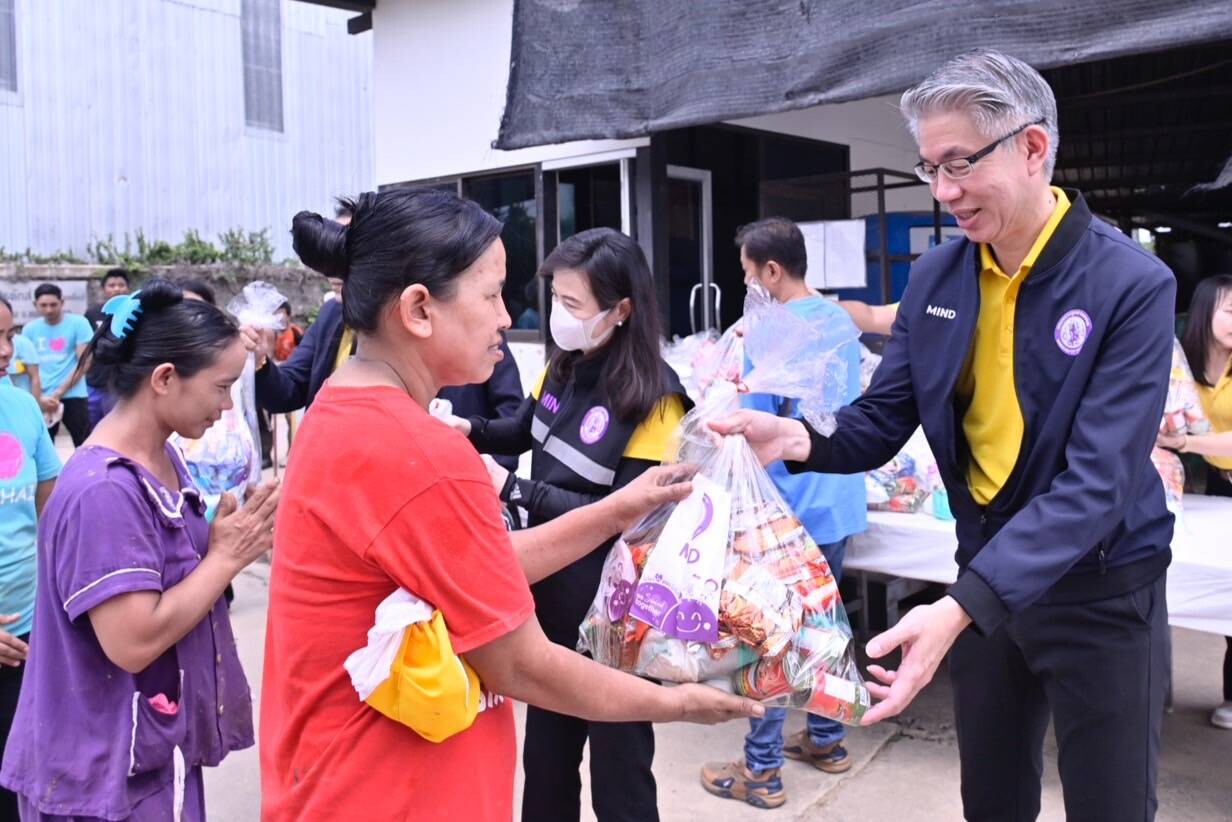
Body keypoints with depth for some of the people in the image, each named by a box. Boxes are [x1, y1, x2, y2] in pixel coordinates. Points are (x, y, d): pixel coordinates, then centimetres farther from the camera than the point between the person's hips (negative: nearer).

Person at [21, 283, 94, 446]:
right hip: (40, 399, 4)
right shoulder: (30, 329, 6)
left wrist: (59, 393, -11)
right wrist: (38, 397, -5)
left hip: (72, 396, -3)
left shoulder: (78, 323, -4)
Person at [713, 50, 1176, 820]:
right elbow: (881, 423, -1)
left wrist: (960, 606, -37)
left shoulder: (1133, 285, -21)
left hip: (1101, 590, -4)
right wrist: (802, 438, -25)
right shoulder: (935, 277, -5)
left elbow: (1097, 480, -28)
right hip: (989, 572, 5)